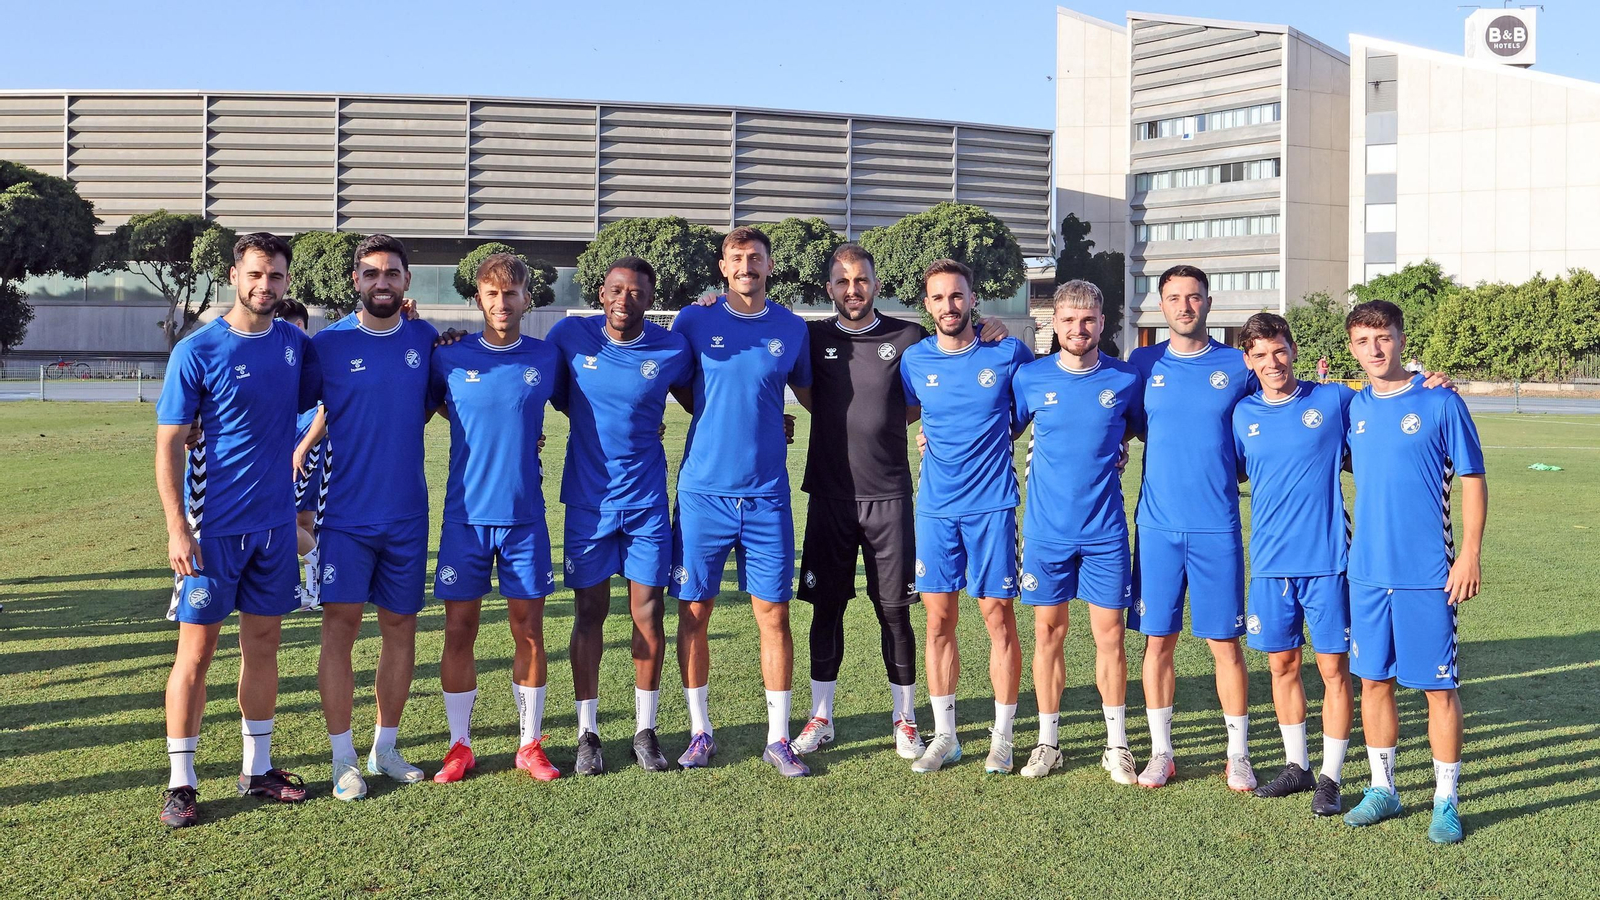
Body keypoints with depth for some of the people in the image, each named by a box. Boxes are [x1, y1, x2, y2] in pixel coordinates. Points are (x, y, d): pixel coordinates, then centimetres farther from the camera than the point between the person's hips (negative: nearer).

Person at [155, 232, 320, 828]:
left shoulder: (295, 344, 5)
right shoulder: (197, 352, -9)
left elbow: (315, 400, 21)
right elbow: (168, 444, -9)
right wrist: (177, 527, -15)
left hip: (275, 524, 5)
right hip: (212, 530, -4)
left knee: (263, 643, 12)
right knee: (196, 650, 1)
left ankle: (257, 769, 23)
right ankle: (180, 782, 10)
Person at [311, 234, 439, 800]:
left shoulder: (424, 340, 5)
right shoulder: (328, 344, -4)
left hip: (407, 513, 3)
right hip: (345, 513, -3)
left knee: (400, 626, 9)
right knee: (340, 625, -6)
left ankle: (385, 749, 22)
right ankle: (343, 759, 5)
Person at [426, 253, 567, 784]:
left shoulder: (547, 358, 4)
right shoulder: (450, 358, 1)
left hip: (525, 516, 1)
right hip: (466, 515, 0)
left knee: (528, 630, 4)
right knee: (459, 630, 3)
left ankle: (531, 744, 17)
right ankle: (460, 746, 16)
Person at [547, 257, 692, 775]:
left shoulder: (672, 349, -5)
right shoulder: (571, 336, -5)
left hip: (647, 498, 0)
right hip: (588, 497, 0)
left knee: (648, 610, 3)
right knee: (590, 611, 4)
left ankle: (645, 730, 16)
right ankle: (588, 732, 15)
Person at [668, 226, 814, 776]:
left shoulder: (792, 328, 6)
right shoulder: (694, 322, 3)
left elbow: (807, 392, 21)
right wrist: (720, 422, 6)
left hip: (766, 494, 1)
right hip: (703, 489, 0)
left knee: (774, 613, 1)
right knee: (694, 612, 3)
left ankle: (779, 738, 12)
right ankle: (700, 732, 17)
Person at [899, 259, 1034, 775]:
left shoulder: (1008, 354, -3)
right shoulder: (915, 360, 4)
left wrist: (998, 436, 5)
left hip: (992, 505, -2)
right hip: (936, 508, 2)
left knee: (999, 617, 0)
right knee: (939, 620, 5)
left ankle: (1003, 737, 12)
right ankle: (944, 737, 16)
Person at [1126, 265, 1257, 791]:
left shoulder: (1239, 366, 3)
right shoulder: (1143, 365, 6)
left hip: (1217, 527, -1)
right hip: (1158, 525, 1)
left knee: (1225, 643, 2)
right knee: (1158, 640, 6)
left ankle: (1238, 754, 15)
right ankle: (1161, 751, 18)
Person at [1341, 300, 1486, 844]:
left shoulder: (1440, 402, -5)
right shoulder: (1352, 408, 7)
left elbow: (1473, 480, -4)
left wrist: (1470, 554, -9)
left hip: (1428, 574, -4)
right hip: (1368, 573, 4)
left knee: (1439, 688, 2)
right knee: (1374, 682, 11)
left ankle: (1446, 802, 14)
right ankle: (1382, 790, 25)